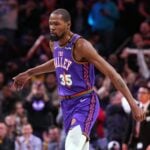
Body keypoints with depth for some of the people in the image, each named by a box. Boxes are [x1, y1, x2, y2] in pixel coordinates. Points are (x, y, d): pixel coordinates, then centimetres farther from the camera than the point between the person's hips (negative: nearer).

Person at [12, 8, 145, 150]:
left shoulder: (81, 45, -20)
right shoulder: (53, 44, 4)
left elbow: (111, 73, -21)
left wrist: (133, 105, -25)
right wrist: (29, 73, 33)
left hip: (85, 103, -8)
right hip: (66, 104, 8)